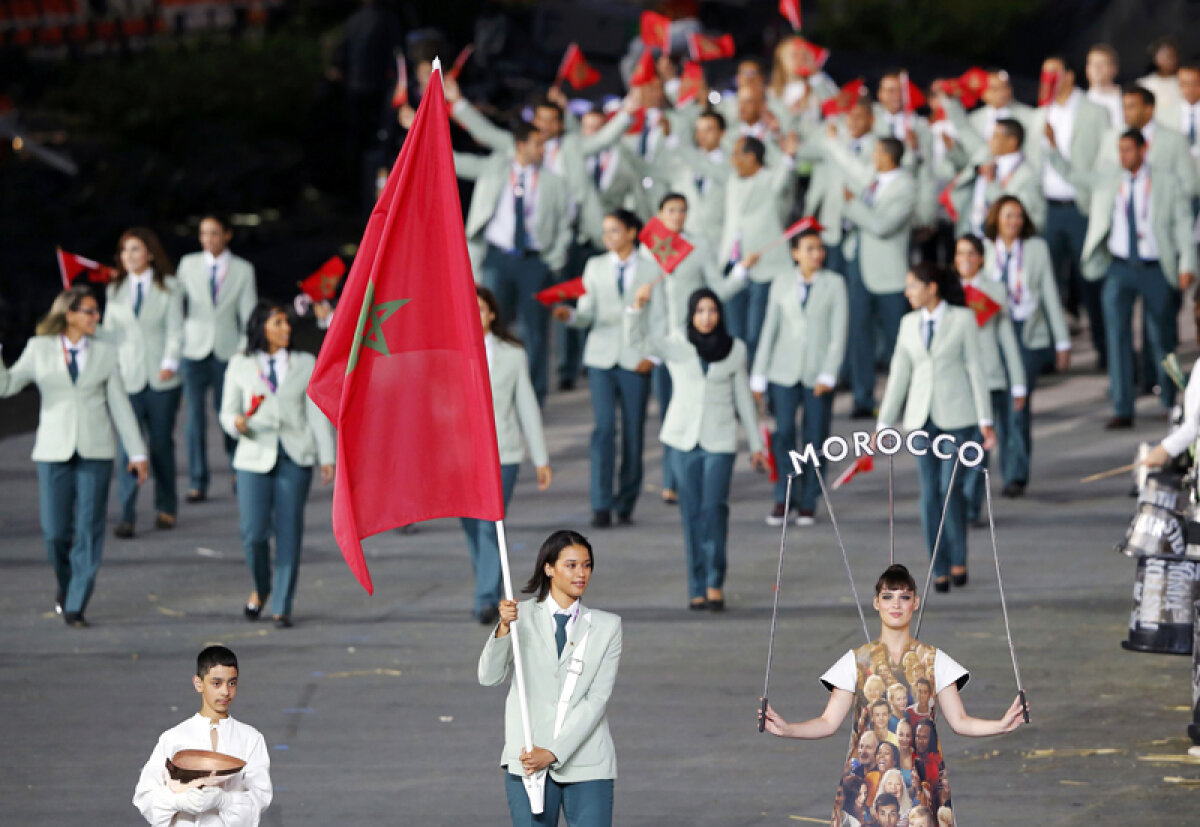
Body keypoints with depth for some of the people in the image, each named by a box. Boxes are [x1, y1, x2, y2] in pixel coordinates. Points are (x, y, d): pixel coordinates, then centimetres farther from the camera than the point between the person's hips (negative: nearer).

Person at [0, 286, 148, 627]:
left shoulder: (105, 354, 8)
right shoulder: (39, 349, 6)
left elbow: (119, 405, 8)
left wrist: (137, 452, 3)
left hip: (95, 452, 1)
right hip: (54, 452, -1)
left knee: (89, 531, -4)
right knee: (55, 532, -3)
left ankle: (75, 607, 2)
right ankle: (66, 584, 27)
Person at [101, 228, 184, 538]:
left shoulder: (168, 288, 5)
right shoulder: (115, 290, 11)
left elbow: (175, 329, -1)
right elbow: (109, 332, 13)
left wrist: (170, 363, -14)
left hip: (161, 378, -1)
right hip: (127, 377, 1)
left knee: (161, 443, 6)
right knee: (127, 446, -9)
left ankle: (166, 508, 22)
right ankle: (126, 516, -11)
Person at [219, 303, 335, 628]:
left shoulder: (305, 364, 10)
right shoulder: (240, 366, 8)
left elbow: (317, 414, 9)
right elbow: (227, 411, 9)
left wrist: (326, 458, 3)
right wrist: (237, 423, -15)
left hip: (295, 457, 1)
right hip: (255, 457, -1)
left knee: (289, 530, -3)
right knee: (253, 531, -9)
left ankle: (282, 607, 5)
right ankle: (261, 588, 21)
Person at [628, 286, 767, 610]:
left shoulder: (735, 349, 5)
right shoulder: (675, 344, 2)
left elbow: (743, 398, 12)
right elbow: (637, 341, -12)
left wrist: (756, 444, 13)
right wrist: (637, 308, -29)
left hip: (720, 440, 0)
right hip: (684, 437, 0)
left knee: (714, 508, -14)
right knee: (692, 513, 1)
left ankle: (715, 582, -4)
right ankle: (697, 588, 6)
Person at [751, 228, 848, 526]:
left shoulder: (834, 284, 3)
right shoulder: (782, 286, 8)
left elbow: (839, 332, -1)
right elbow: (770, 330, 10)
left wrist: (828, 375, -10)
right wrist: (758, 377, 7)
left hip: (818, 376, -1)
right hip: (784, 373, 1)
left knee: (815, 440, 0)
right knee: (783, 435, -7)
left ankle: (808, 503, 9)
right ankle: (784, 499, 3)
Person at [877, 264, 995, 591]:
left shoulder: (963, 319, -3)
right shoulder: (909, 324, 7)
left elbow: (975, 369, -4)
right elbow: (899, 375, 9)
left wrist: (985, 422, -7)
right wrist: (883, 425, 6)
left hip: (956, 415, -4)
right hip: (922, 416, 4)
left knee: (949, 488, -11)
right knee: (930, 493, -1)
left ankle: (958, 557, 9)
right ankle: (940, 569, 6)